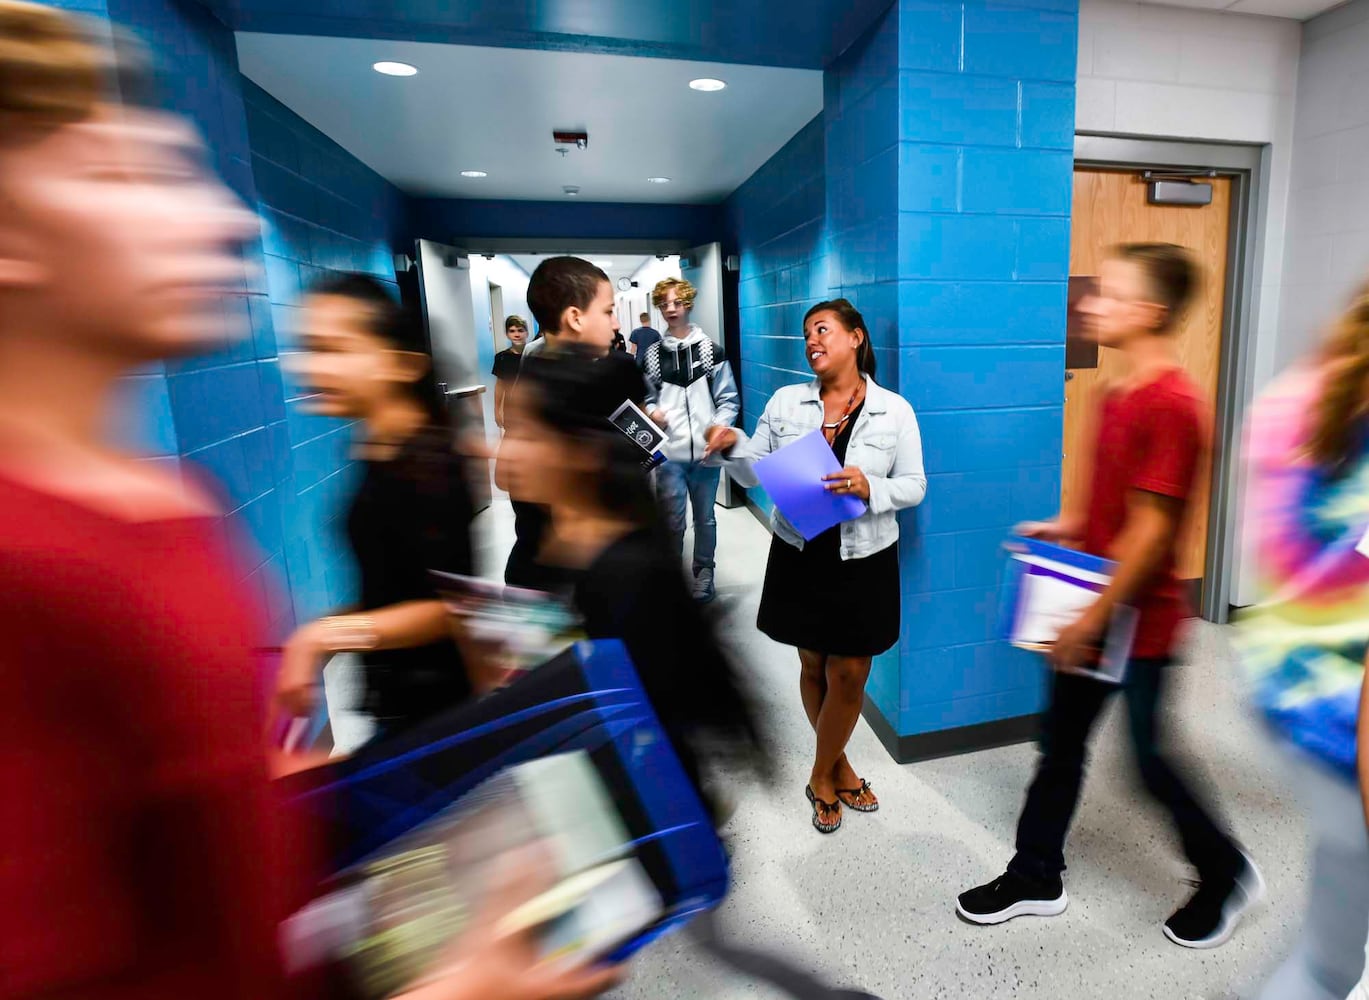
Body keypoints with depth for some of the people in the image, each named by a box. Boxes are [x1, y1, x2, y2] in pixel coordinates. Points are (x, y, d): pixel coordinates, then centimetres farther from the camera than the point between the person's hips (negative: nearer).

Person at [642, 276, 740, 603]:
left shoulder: (711, 349, 2)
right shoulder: (653, 353, 8)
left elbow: (729, 399, 3)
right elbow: (647, 399, 14)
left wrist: (719, 426, -13)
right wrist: (652, 412, -7)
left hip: (706, 450, 0)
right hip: (669, 452, 0)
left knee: (705, 517, 12)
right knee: (672, 520, 2)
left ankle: (704, 573, 29)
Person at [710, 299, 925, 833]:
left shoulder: (894, 410, -5)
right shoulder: (785, 401, 0)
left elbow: (914, 485, -3)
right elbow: (758, 474, 3)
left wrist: (870, 488, -22)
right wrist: (734, 447, -16)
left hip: (862, 562, -1)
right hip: (799, 557, 2)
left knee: (848, 675, 7)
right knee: (813, 666, 14)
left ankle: (822, 776, 33)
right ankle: (838, 767, 39)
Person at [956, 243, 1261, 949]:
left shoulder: (1171, 404, -21)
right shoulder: (1120, 394, 6)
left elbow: (1152, 526, -22)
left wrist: (1093, 617, -19)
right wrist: (1067, 527, 5)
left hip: (1138, 620, -8)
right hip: (1091, 611, 8)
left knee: (1150, 759, 11)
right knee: (1060, 743, 15)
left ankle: (1226, 874, 40)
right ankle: (1035, 879, 32)